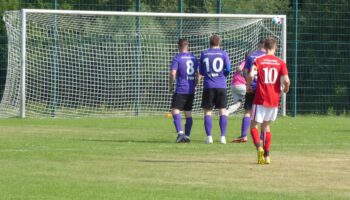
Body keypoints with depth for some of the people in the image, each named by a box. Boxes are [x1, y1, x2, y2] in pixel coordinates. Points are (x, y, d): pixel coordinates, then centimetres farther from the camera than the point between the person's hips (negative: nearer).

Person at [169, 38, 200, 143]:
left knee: (175, 110, -7)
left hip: (181, 90, -6)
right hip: (191, 90, 6)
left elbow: (172, 73, -16)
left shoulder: (177, 58, -7)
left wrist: (170, 85, -1)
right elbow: (198, 74, 14)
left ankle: (180, 132, -24)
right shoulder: (194, 58, 11)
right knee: (188, 113, 12)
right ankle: (187, 135, 12)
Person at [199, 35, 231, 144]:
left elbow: (201, 71, 8)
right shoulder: (223, 54, 1)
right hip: (221, 86, 0)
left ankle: (209, 137, -4)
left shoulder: (204, 54, 4)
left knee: (207, 112, 5)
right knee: (222, 111, 5)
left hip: (208, 86, 0)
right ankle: (223, 137, -2)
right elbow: (228, 69, -3)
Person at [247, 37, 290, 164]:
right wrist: (285, 90, 14)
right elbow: (286, 80, -7)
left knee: (254, 125, 5)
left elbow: (251, 76, -16)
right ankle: (267, 156, 15)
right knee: (266, 125, 18)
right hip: (274, 100, 3)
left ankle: (259, 147, -22)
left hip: (260, 99, -3)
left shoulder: (259, 61, -2)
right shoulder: (280, 63, 2)